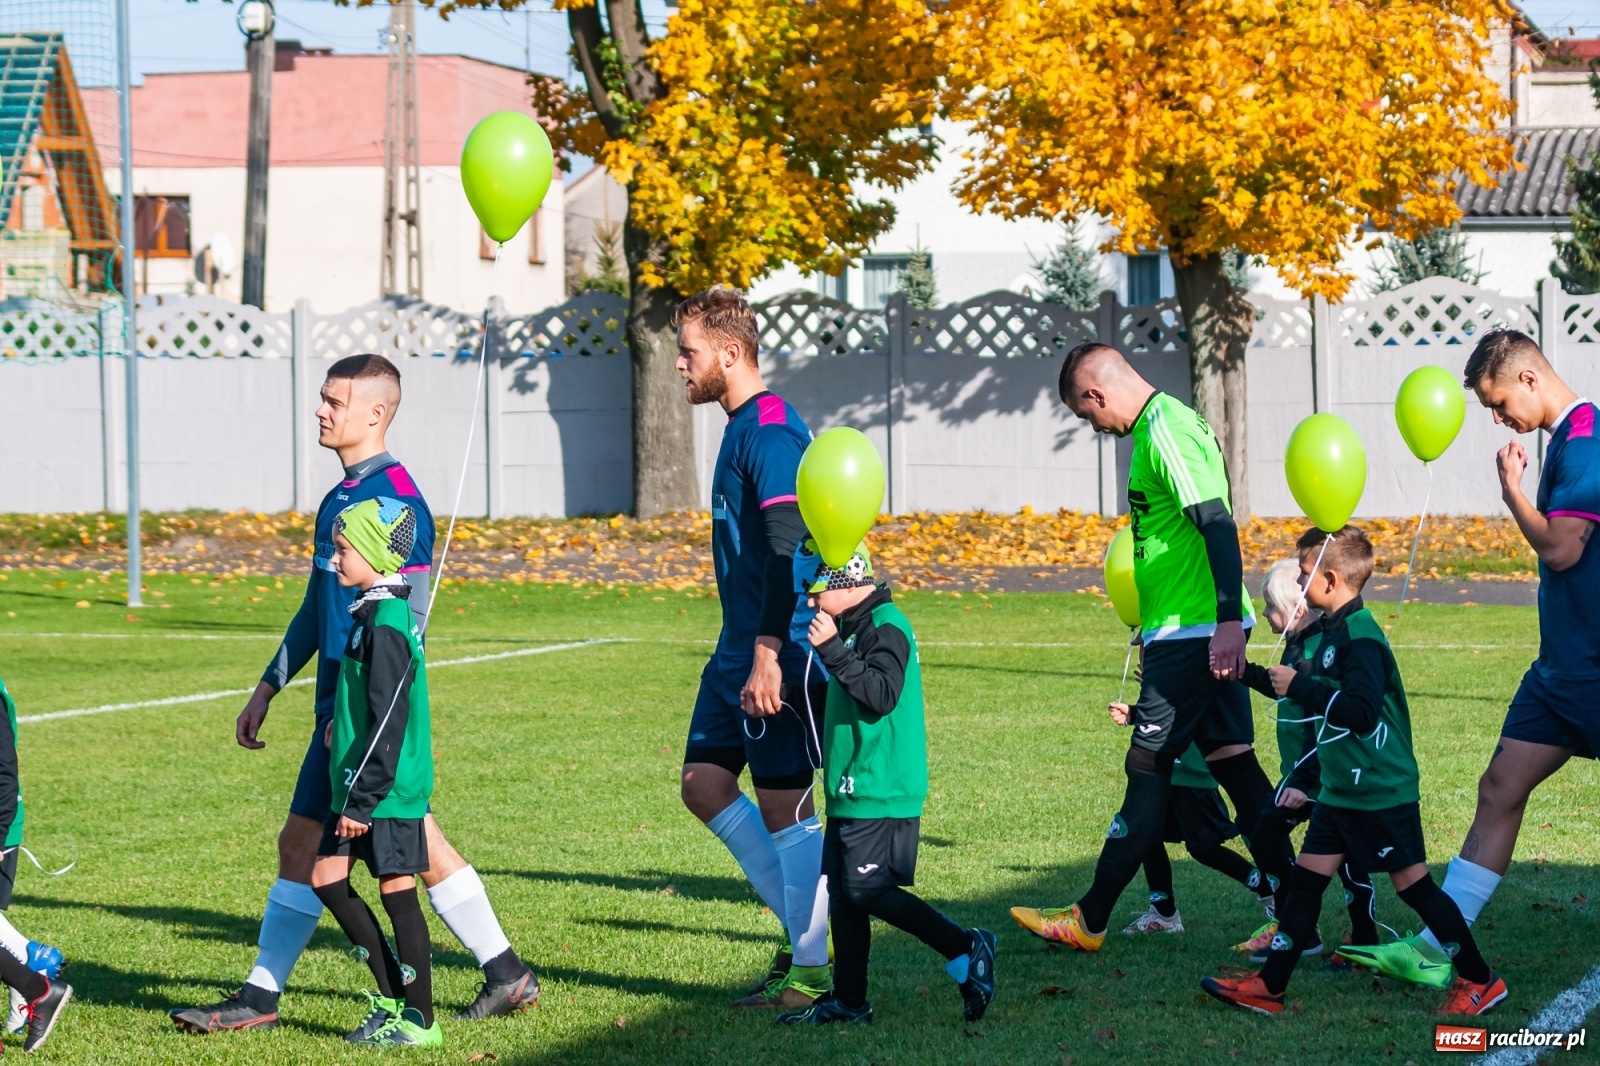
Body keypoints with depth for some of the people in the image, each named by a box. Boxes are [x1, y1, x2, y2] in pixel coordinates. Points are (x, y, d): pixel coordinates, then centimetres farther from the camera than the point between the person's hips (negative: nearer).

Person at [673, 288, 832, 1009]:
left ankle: (812, 968, 4)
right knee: (703, 782, 10)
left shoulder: (771, 430, -16)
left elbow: (789, 547, -24)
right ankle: (799, 920, 18)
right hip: (738, 652, 10)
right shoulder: (742, 428, 16)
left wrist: (767, 655, -26)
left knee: (783, 805, -4)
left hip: (778, 657, -10)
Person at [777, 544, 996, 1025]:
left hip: (879, 792, -10)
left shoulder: (884, 628, -14)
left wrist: (833, 651, -29)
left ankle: (965, 948, -5)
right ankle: (848, 1000, 13)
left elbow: (883, 695, -26)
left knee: (866, 890, -11)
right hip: (855, 788, 10)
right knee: (843, 892, 9)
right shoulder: (857, 625, 16)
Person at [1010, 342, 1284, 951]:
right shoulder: (1169, 422, 17)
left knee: (1148, 769, -3)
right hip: (1209, 631, 10)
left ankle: (1090, 920, 4)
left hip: (1190, 633, -10)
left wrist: (1227, 621, -30)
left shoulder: (1164, 432, -14)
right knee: (1233, 762, 8)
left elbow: (1218, 525, -24)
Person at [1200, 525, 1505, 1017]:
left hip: (1381, 793, -10)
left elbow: (1362, 709, -29)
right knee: (1305, 880, 8)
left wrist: (1302, 687, -23)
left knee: (1414, 885, -1)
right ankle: (1268, 987, 11)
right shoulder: (1333, 631, 10)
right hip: (1341, 791, 10)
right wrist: (1302, 681, 7)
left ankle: (1480, 981, 9)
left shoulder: (1361, 636, -20)